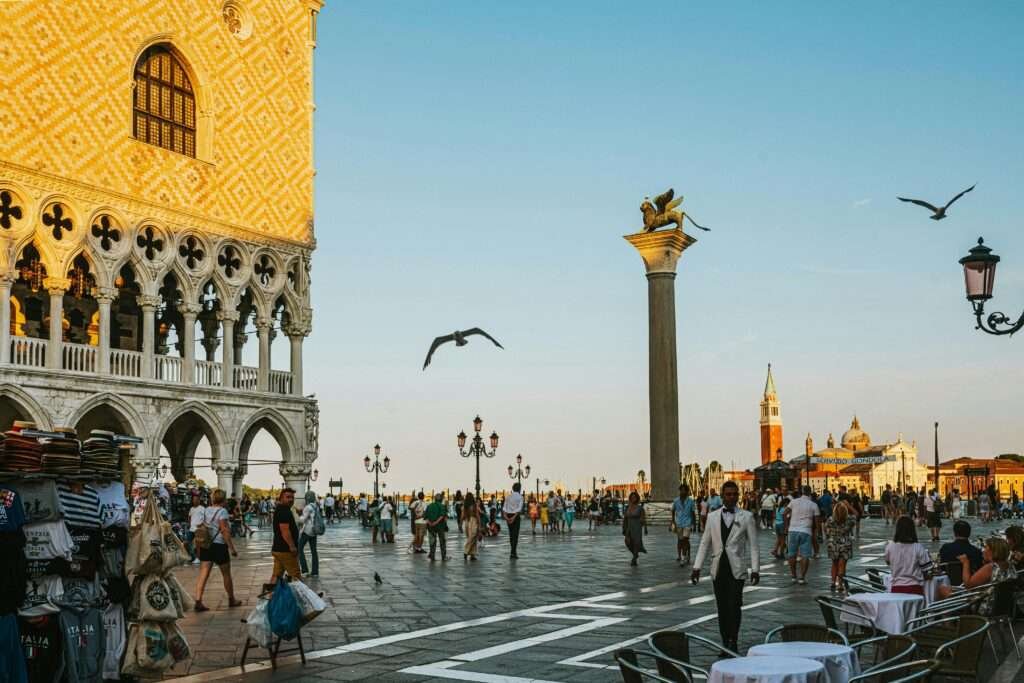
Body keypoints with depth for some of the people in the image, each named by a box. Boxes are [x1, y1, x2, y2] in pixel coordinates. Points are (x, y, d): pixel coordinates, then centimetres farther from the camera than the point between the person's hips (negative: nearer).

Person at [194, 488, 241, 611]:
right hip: (219, 545, -5)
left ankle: (198, 601, -11)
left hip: (205, 546, 5)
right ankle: (231, 600, 25)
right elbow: (224, 531, -17)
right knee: (226, 575, 11)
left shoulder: (205, 510, 8)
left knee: (203, 575, 0)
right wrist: (232, 548, -13)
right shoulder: (222, 511, -11)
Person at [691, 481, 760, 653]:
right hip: (718, 568, 3)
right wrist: (697, 567, 3)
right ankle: (725, 643, 13)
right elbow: (704, 543, 10)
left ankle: (733, 643, -1)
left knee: (734, 605, -12)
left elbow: (753, 545, 2)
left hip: (736, 568, -2)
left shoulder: (746, 517, 3)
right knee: (722, 608, 6)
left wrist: (755, 569, -5)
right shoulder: (712, 517, 9)